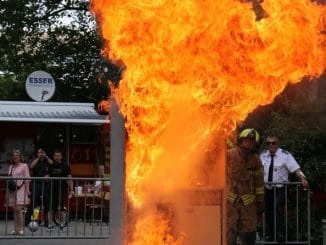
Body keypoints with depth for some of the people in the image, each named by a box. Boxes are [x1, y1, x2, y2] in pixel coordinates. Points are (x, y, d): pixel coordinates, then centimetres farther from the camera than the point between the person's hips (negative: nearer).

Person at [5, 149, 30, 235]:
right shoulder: (11, 167, 17)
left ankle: (20, 229, -10)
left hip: (20, 189, -5)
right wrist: (7, 192, 15)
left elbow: (27, 179, -3)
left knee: (18, 209, -14)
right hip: (12, 190, 5)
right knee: (15, 210, 5)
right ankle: (16, 229, 9)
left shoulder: (24, 166, 3)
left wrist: (27, 190, -11)